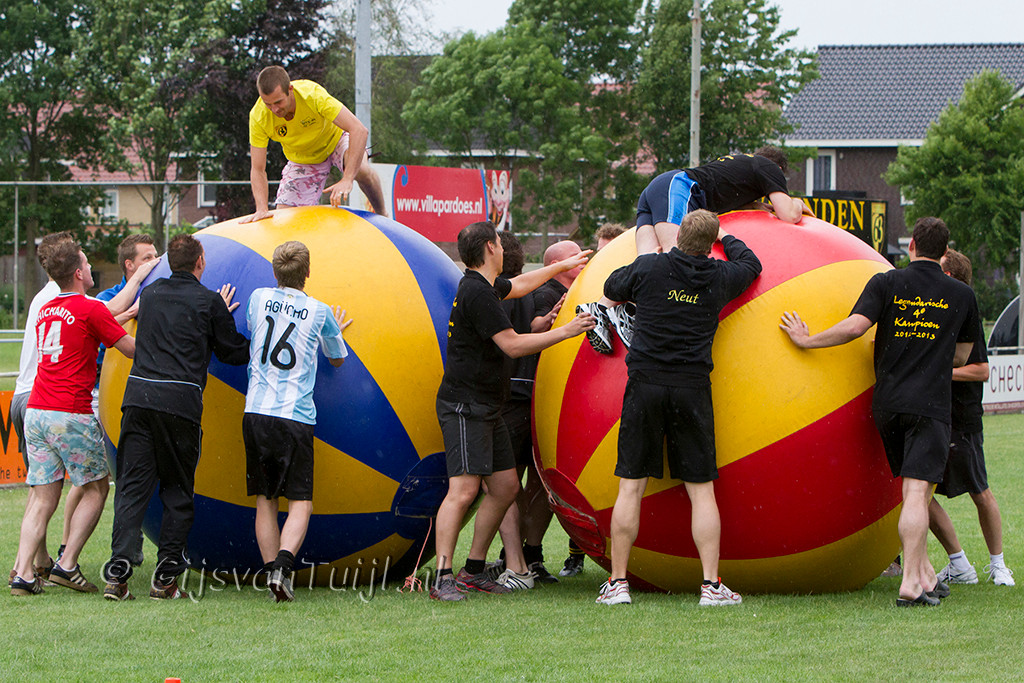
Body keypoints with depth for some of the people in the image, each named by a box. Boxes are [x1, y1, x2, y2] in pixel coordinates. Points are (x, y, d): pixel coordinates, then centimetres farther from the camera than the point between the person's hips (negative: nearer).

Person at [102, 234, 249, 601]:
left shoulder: (151, 293, 15)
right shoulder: (209, 301, 2)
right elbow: (235, 353, 8)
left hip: (138, 393, 3)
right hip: (180, 400, -3)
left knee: (132, 485, 3)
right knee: (178, 489, 7)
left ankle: (118, 573, -7)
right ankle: (165, 577, 4)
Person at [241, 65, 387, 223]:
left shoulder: (313, 94, -37)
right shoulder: (258, 117, -29)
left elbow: (359, 130, -41)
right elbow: (257, 170, -23)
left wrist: (347, 180, -49)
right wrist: (262, 209, -39)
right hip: (302, 160, 3)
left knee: (361, 170, -34)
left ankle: (382, 214, -7)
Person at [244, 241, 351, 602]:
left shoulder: (259, 298, 7)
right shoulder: (319, 312, 0)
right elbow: (338, 359, 17)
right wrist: (335, 334, 38)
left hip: (256, 410, 3)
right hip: (295, 416, -3)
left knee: (265, 500, 10)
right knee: (301, 501, 0)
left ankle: (272, 571, 3)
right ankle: (283, 565, -20)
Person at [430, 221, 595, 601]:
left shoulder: (485, 286, 15)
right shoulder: (478, 293, -17)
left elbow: (518, 285, 37)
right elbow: (513, 345, -18)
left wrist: (563, 266, 48)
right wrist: (564, 332, -10)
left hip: (486, 408, 10)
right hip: (464, 406, -10)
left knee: (505, 487, 9)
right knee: (464, 490, -18)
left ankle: (473, 570, 15)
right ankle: (443, 578, -20)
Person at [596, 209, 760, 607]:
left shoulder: (649, 268, -2)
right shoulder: (720, 279, 3)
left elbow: (612, 288, 17)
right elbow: (750, 263, 25)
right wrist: (724, 238, 42)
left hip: (645, 385, -1)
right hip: (693, 388, 1)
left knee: (631, 487, 4)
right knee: (701, 490, 4)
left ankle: (617, 582, 4)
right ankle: (711, 584, 1)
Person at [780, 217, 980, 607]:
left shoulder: (886, 284, 3)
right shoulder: (961, 296, 8)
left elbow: (855, 326, -10)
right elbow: (961, 356, 17)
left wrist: (806, 340, 1)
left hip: (887, 403, 2)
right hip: (929, 405, -2)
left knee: (913, 489, 16)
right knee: (917, 493, -11)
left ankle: (924, 573, 19)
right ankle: (912, 583, -21)